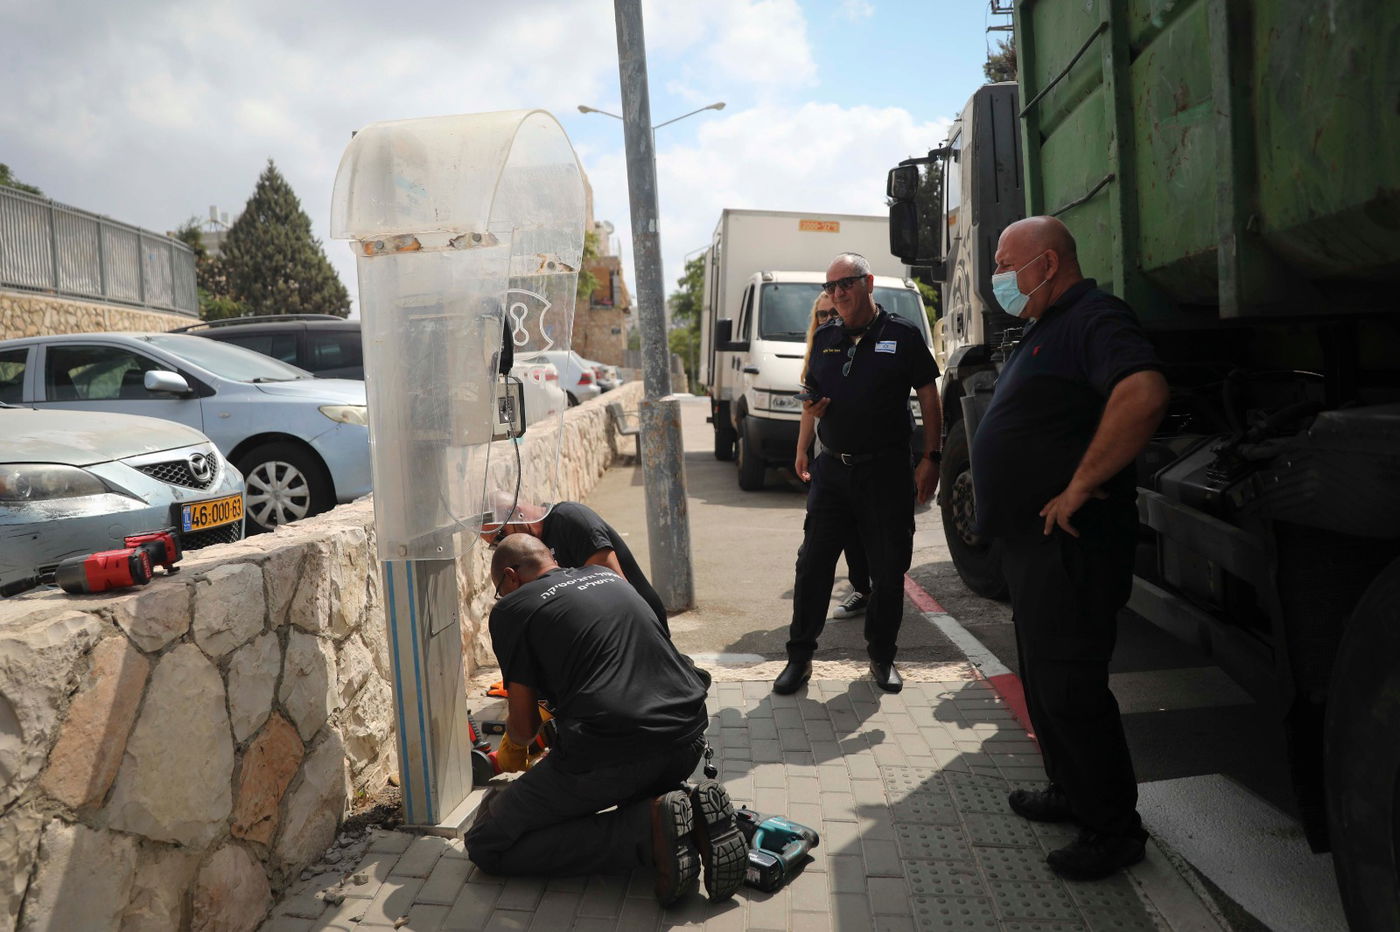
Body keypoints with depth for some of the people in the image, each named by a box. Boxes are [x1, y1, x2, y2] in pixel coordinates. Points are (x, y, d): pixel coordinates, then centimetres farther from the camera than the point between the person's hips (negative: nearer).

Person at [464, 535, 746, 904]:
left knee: (486, 846, 9)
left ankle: (650, 830, -7)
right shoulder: (609, 577, 22)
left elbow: (523, 729, 4)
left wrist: (516, 741, 30)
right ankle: (694, 810, 5)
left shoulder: (511, 608, 4)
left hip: (609, 755, -7)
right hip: (687, 741, 7)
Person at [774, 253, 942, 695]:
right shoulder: (824, 339, 10)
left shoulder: (903, 335, -2)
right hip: (833, 468, 3)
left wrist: (930, 459, -6)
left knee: (888, 570, 7)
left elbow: (928, 398, 0)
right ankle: (799, 656, 15)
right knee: (812, 564, 3)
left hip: (887, 471, -3)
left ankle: (882, 656, 24)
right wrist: (810, 407, -4)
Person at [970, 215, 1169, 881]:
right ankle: (1071, 793, 35)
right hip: (1032, 540, 11)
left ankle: (1114, 829, 12)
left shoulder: (1095, 319, -15)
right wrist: (993, 484, 18)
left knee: (1070, 687, -3)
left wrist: (1078, 488, -29)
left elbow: (1143, 394, -34)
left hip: (1070, 544, -11)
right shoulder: (1044, 331, 18)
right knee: (1043, 676, 19)